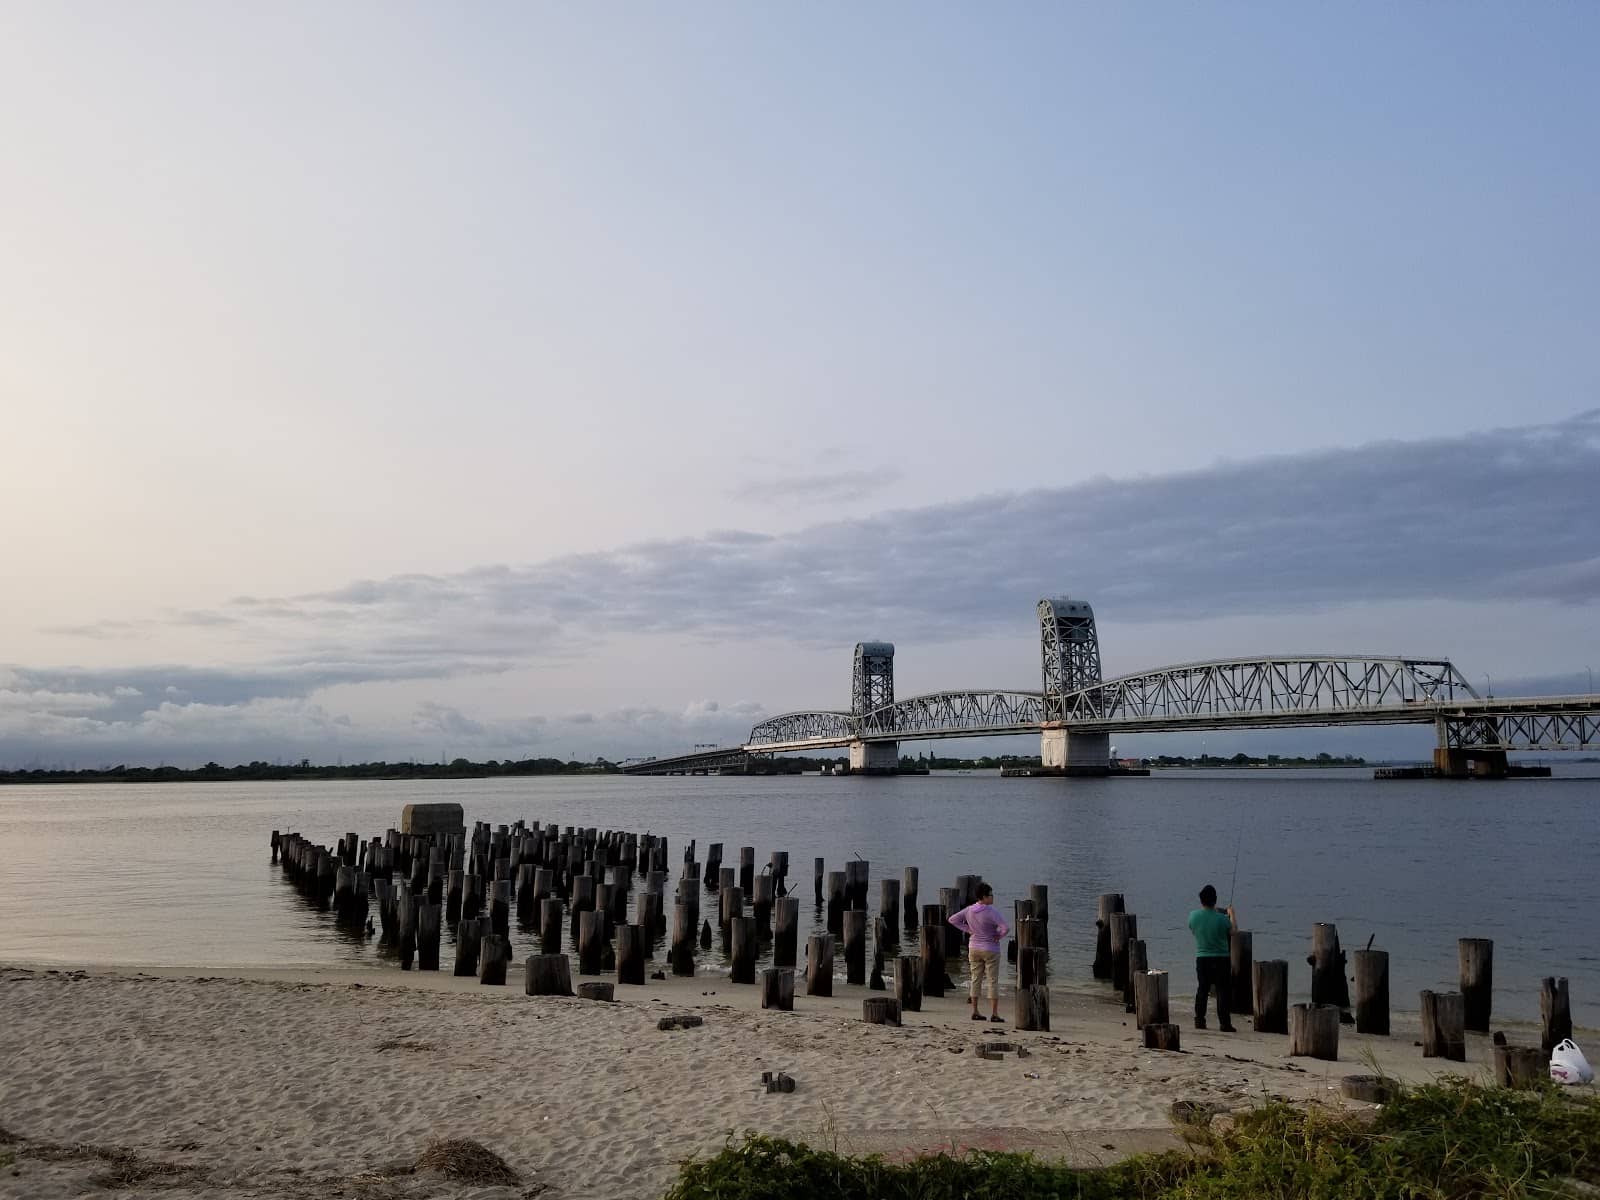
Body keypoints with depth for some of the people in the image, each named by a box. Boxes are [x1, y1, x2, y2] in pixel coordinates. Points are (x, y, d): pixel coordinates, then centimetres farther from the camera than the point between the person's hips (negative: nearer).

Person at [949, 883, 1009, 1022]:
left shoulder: (969, 910, -2)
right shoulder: (992, 911, -21)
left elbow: (953, 920, 6)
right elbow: (1006, 928, -30)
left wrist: (968, 930, 4)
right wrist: (999, 935, -10)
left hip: (974, 948, 6)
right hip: (990, 950, -6)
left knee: (976, 980, 11)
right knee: (993, 981, 2)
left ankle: (975, 1012, 13)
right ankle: (994, 1014, 1)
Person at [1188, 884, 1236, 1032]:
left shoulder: (1193, 915, -7)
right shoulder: (1222, 918, -16)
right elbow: (1233, 931, 3)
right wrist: (1231, 914, 19)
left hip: (1201, 958, 3)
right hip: (1221, 958, -3)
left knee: (1202, 989, 13)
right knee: (1223, 991, 4)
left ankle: (1199, 1020, 16)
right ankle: (1224, 1023, 3)